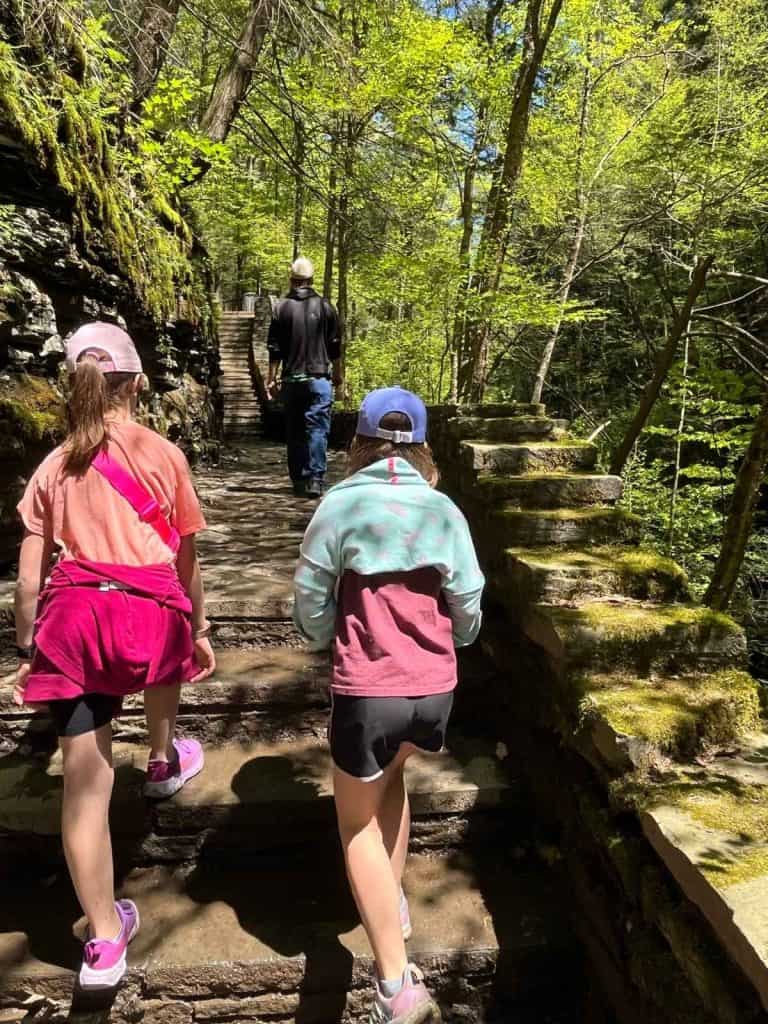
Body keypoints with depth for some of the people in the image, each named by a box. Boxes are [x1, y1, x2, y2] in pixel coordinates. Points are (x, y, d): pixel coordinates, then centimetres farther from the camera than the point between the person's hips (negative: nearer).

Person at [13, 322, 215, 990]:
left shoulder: (54, 468, 10)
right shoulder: (165, 455, 4)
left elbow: (29, 577, 8)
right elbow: (186, 559, 9)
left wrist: (25, 650, 21)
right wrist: (199, 626, 21)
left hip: (71, 618, 2)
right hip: (147, 609, -1)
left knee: (85, 783, 10)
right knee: (164, 642, 38)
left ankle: (105, 942, 25)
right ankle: (163, 762, 60)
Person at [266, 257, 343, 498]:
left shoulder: (281, 307, 2)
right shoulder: (324, 306, 1)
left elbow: (274, 348, 2)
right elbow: (335, 345, 5)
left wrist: (271, 378, 9)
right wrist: (338, 374, 16)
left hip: (292, 380, 1)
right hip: (319, 379, -1)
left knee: (294, 432, 9)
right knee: (317, 429, -2)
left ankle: (299, 481, 12)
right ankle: (315, 480, -10)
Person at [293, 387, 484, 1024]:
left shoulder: (339, 505, -8)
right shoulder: (444, 510, -1)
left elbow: (311, 607, -4)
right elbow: (468, 614, 4)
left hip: (367, 692, -3)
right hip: (436, 690, 4)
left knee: (359, 824, 18)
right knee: (391, 772, 33)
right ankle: (394, 904, 42)